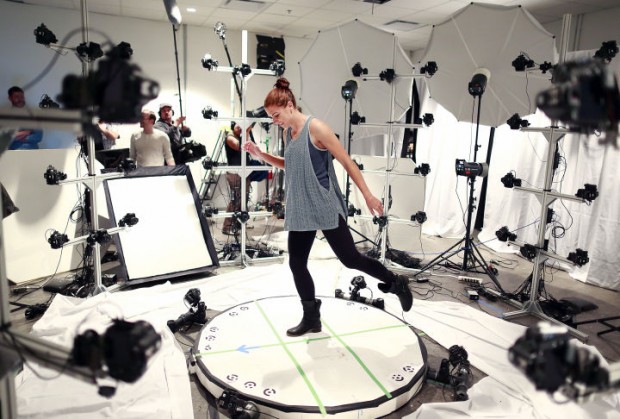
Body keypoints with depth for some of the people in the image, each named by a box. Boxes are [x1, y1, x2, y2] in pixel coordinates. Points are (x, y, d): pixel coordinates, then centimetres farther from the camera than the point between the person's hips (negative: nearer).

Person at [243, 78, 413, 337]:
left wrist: (368, 195, -10)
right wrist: (261, 155, 13)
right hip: (299, 211, 7)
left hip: (326, 208, -7)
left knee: (350, 259, 0)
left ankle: (396, 283, 24)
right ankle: (311, 318, 24)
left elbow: (347, 162, -10)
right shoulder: (289, 132, 10)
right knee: (296, 264, 7)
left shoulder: (316, 128, -12)